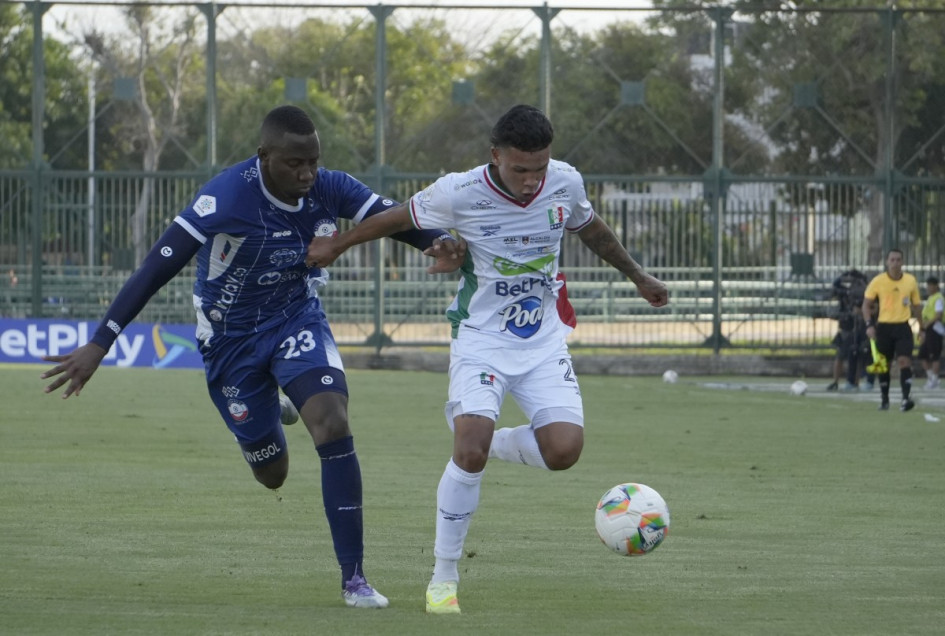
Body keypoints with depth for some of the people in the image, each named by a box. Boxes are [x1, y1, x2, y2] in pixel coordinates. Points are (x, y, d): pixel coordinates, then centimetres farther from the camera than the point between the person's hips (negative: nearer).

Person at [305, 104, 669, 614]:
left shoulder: (565, 183, -7)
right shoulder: (459, 194, -18)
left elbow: (590, 228, 16)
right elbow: (399, 218, 1)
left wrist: (637, 276, 28)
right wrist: (336, 245, 11)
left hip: (544, 341, 3)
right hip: (481, 338, -3)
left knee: (563, 450, -18)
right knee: (470, 453, -23)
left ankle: (488, 442, 16)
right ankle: (443, 579, -7)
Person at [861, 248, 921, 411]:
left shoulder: (910, 281, 4)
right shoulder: (878, 281, -2)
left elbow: (916, 306, 14)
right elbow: (867, 305, 3)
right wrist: (869, 325, -9)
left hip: (903, 327, 0)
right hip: (884, 326, 0)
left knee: (904, 361, -15)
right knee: (883, 365, 5)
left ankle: (905, 399, -22)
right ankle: (884, 400, 20)